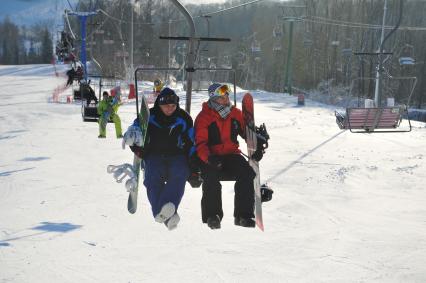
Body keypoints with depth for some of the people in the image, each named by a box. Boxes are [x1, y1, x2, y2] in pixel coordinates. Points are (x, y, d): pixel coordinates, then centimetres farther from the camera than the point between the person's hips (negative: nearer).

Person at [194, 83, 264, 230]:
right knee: (211, 177, -33)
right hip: (211, 157, -3)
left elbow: (247, 132, 19)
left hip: (231, 155, 4)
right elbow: (200, 143, -12)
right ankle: (212, 215, -19)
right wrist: (208, 157, -32)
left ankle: (243, 215, -16)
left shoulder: (235, 113, 8)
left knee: (247, 173, -22)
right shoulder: (203, 117, -5)